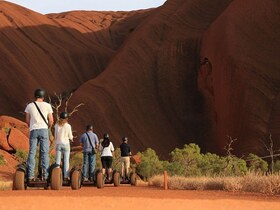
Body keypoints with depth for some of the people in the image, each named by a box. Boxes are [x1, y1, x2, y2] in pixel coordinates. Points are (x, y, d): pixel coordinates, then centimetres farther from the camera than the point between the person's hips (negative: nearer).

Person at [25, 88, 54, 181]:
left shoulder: (29, 106, 6)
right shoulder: (47, 105, 2)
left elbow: (27, 120, 9)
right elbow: (51, 120, 2)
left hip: (33, 130, 1)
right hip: (44, 130, -1)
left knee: (32, 152, 1)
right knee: (44, 153, 0)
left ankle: (30, 174, -4)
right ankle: (45, 174, -4)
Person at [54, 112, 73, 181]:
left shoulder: (56, 125, -2)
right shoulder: (68, 126, -8)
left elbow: (55, 136, 4)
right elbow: (70, 137, -1)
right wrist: (71, 139, 20)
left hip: (58, 144, 2)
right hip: (66, 144, -2)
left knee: (57, 160, 4)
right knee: (66, 160, 2)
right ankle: (66, 176, -2)